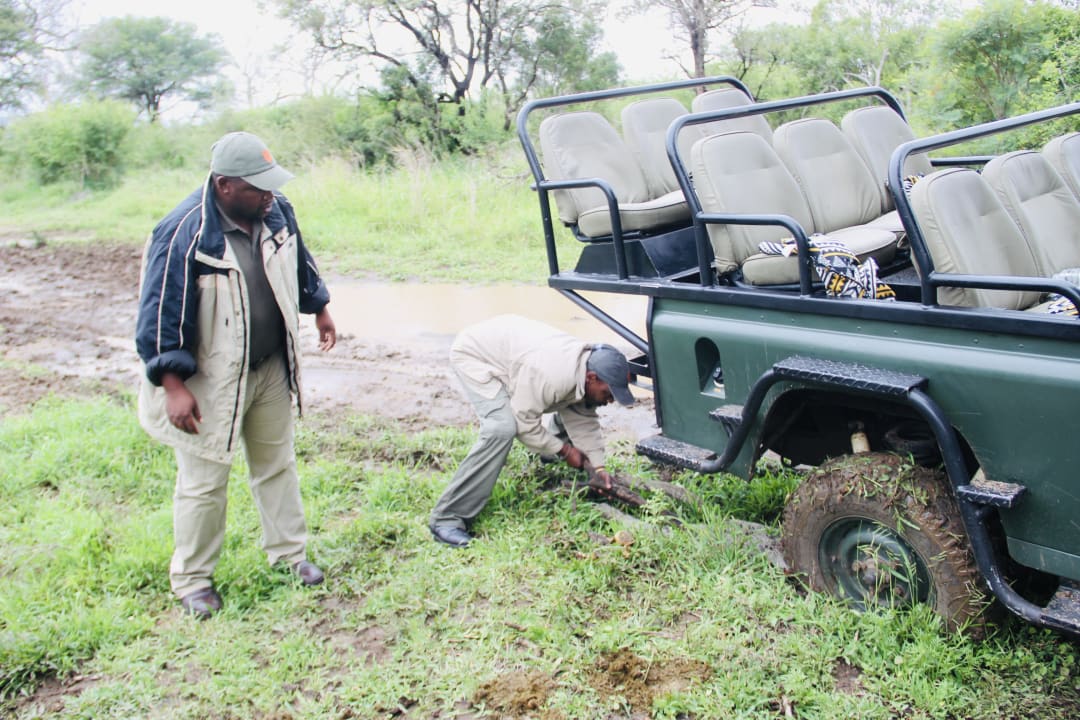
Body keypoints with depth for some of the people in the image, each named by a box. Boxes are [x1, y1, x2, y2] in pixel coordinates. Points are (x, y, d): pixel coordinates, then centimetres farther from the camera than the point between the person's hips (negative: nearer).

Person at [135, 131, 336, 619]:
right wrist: (173, 386, -21)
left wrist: (319, 308, 26)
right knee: (204, 482, 5)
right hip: (211, 381, -6)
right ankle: (191, 579, 24)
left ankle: (289, 552, 37)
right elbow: (159, 315, -20)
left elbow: (299, 264, 16)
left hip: (272, 369, 6)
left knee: (277, 464, 19)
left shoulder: (275, 212, -5)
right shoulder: (183, 234, -25)